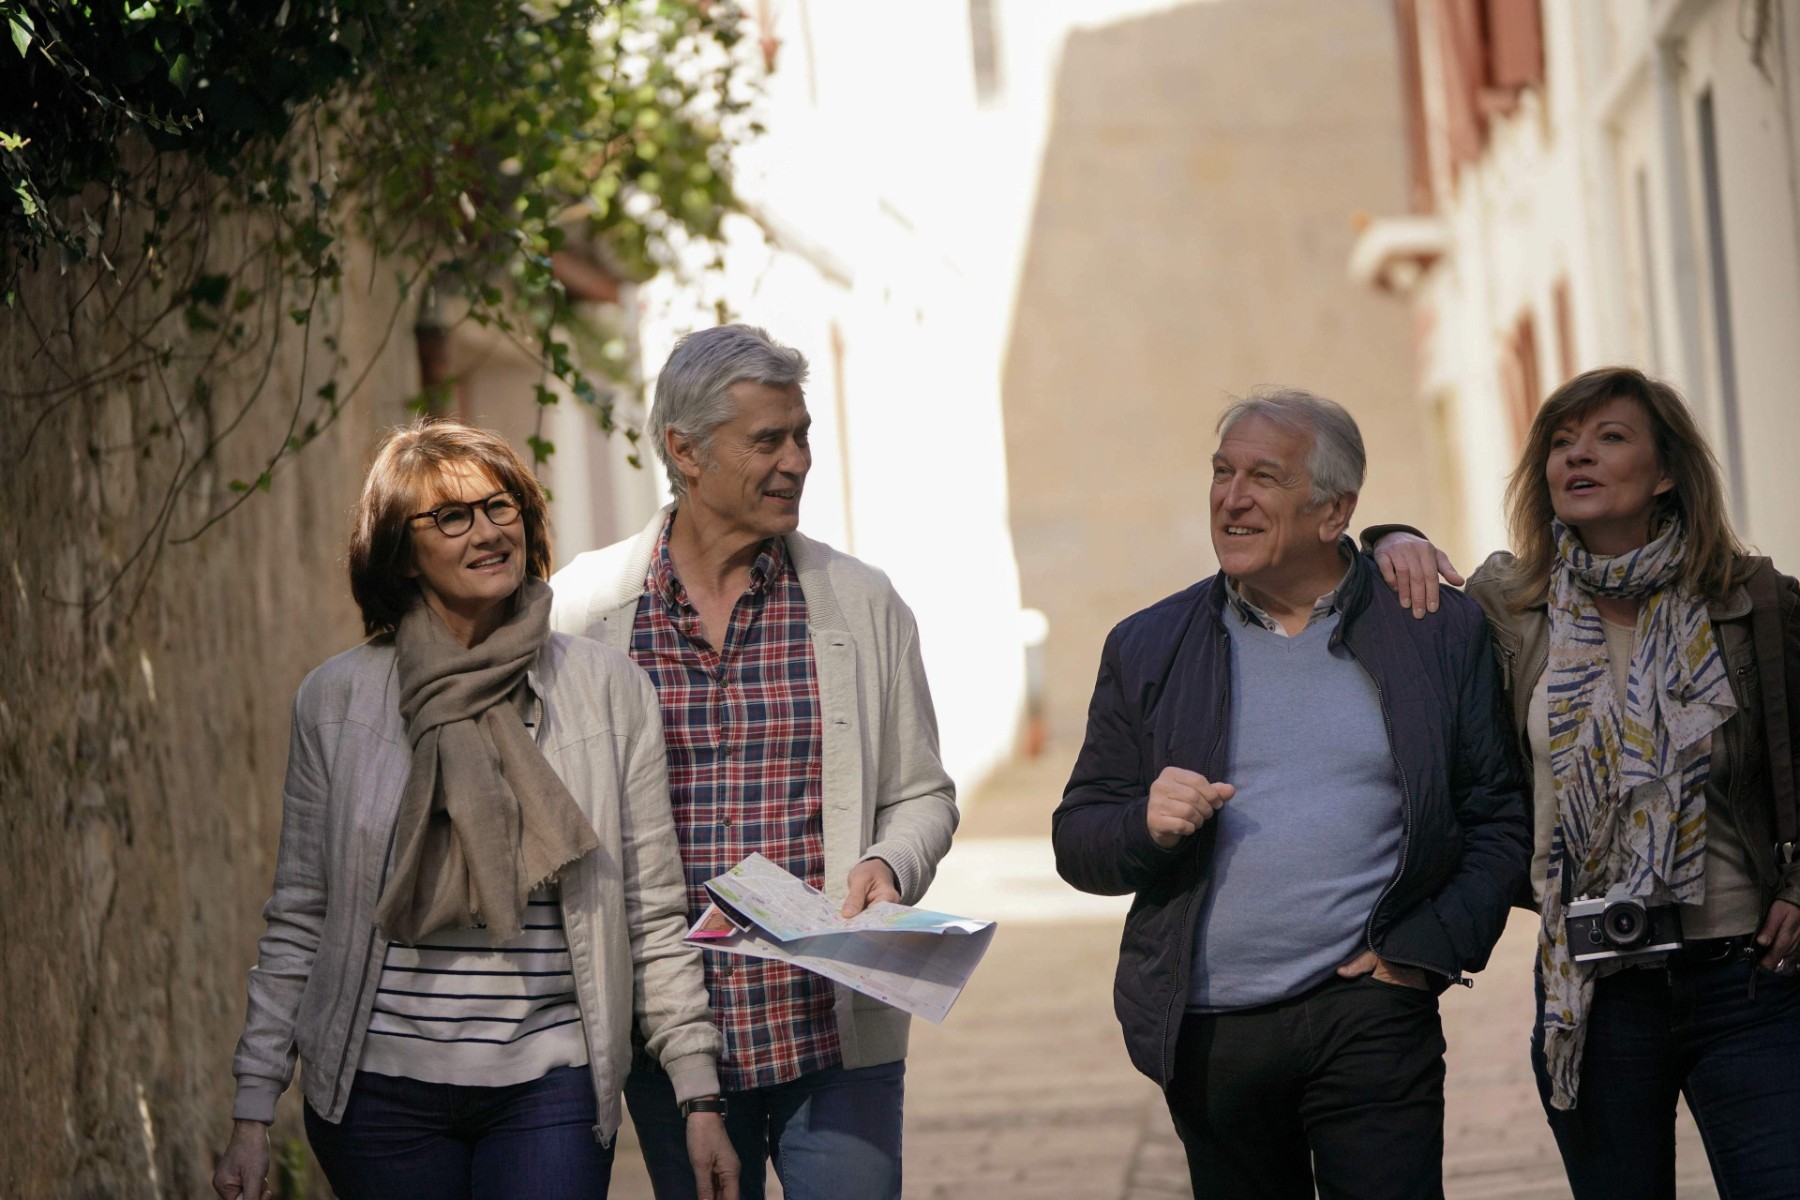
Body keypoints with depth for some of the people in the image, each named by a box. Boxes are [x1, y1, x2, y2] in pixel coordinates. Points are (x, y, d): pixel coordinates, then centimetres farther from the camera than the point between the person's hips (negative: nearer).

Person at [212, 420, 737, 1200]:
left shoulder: (610, 691, 4)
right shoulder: (335, 701, 4)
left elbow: (653, 916, 6)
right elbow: (297, 922, 8)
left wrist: (699, 1097, 2)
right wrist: (253, 1113, 5)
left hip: (550, 1085, 0)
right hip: (381, 1091, 1)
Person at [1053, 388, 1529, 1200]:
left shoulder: (1442, 635, 5)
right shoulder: (1147, 649, 9)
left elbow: (1500, 818, 3)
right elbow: (1077, 842, 9)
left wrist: (1428, 951, -8)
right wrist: (1147, 826, -13)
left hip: (1370, 1017, -2)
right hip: (1209, 1033, 2)